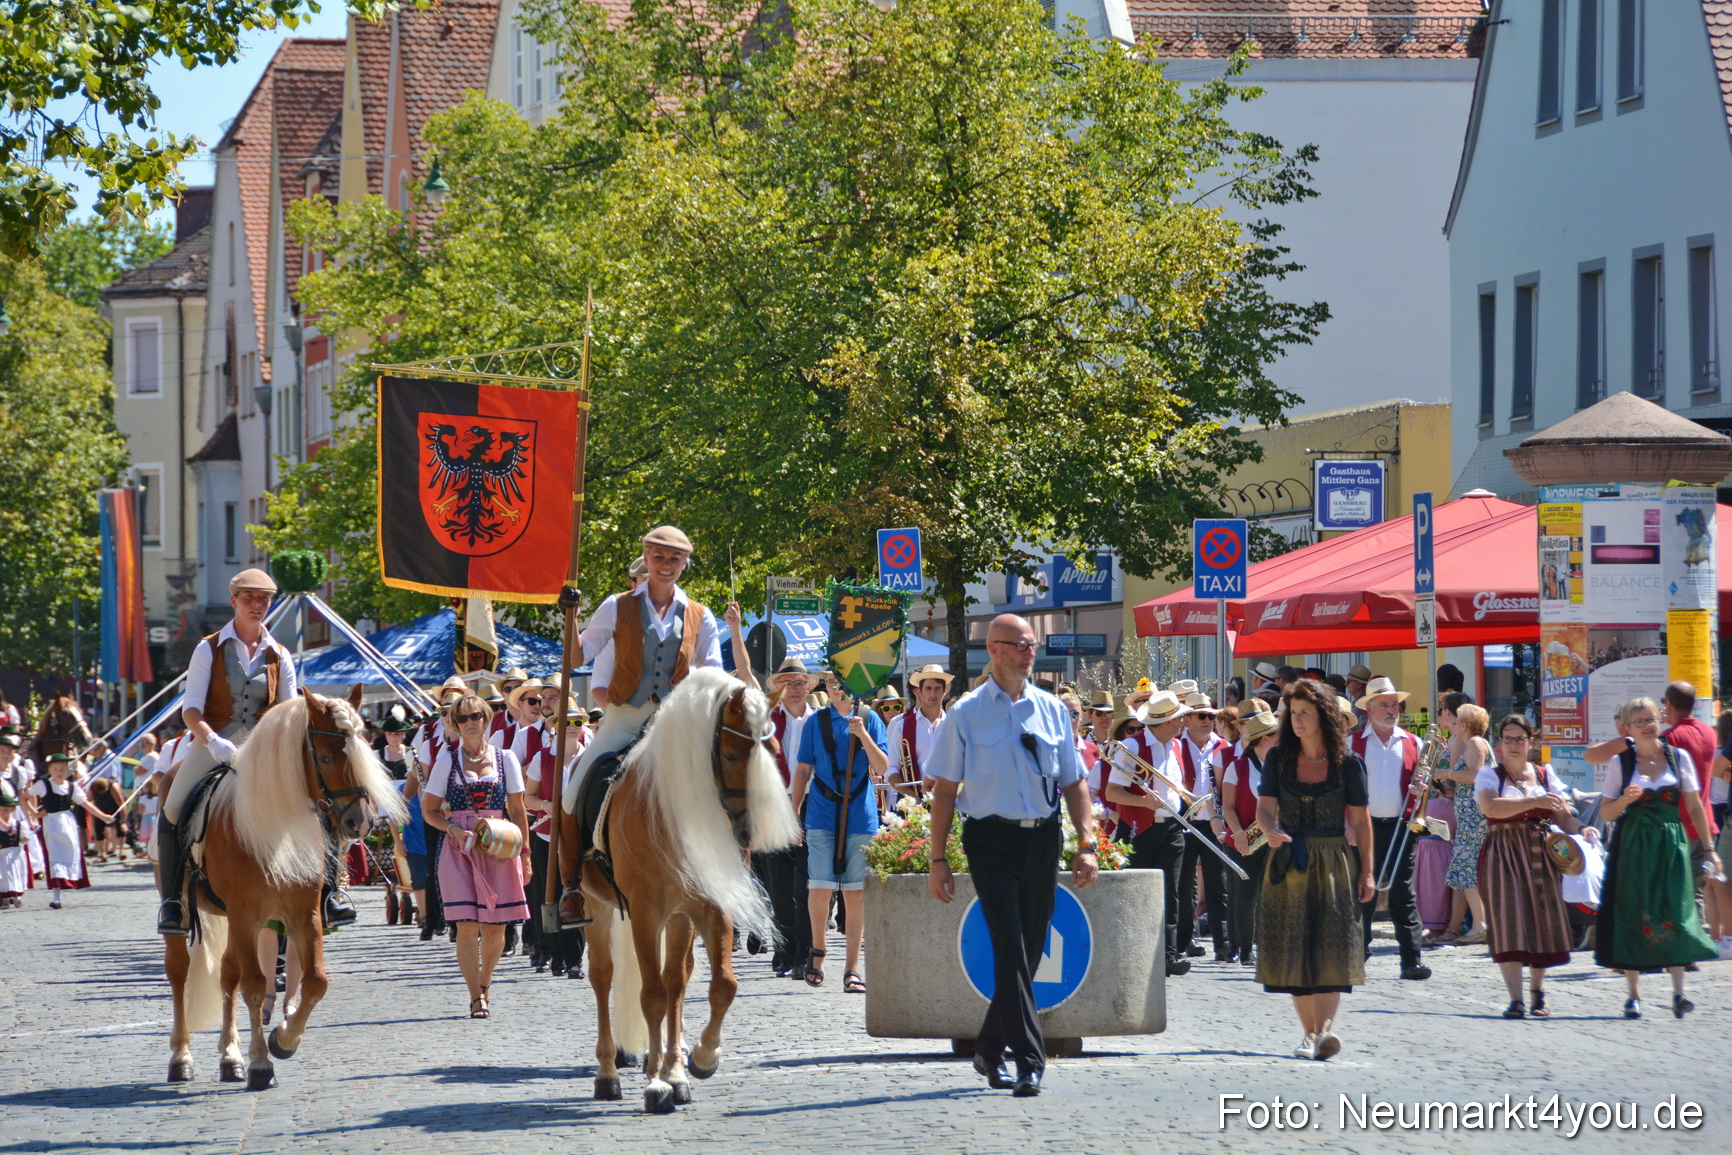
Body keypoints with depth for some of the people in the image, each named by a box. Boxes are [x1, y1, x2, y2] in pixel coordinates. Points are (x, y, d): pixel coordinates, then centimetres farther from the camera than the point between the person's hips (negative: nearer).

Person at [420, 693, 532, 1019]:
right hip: (459, 846, -1)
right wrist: (454, 829, -10)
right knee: (467, 925, -10)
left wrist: (524, 852, 6)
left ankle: (484, 981, 27)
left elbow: (517, 810, 11)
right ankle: (476, 997, -6)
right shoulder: (447, 760, 6)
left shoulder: (505, 758, 8)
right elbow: (429, 811, 8)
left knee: (495, 927, 2)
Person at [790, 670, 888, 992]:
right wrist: (793, 813, 7)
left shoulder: (870, 720, 6)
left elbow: (882, 768, -1)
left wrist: (862, 735, -15)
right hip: (822, 816, 0)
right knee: (820, 887, -10)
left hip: (861, 817, 0)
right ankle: (817, 948, 15)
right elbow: (803, 770, 11)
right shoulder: (816, 722, 7)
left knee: (855, 891, 0)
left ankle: (853, 969, 5)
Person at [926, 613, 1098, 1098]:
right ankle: (1029, 1061, -16)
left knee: (1028, 952, 7)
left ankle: (989, 1049, 24)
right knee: (1011, 949, -13)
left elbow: (1074, 782, 14)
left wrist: (1086, 844, 4)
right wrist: (938, 859, -4)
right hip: (992, 838, -4)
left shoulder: (1051, 709, 11)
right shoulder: (967, 713, 1)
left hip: (1043, 839, 4)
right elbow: (945, 789, 1)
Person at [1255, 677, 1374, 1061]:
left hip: (1334, 863, -2)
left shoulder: (1347, 763, -1)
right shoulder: (1278, 758, 5)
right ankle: (1310, 1032, 8)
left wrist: (1367, 872, -1)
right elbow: (1265, 807, -3)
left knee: (1331, 945, -14)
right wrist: (1271, 831, -26)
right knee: (1293, 950, 1)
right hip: (1288, 865, 2)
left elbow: (1360, 819, 1)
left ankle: (1325, 1027, -24)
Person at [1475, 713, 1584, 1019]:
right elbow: (1490, 807, -19)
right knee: (1508, 922, -11)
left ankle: (1537, 994, 18)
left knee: (1543, 920, 2)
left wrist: (1580, 829, -15)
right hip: (1504, 854, -3)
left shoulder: (1545, 775, 12)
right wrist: (1534, 801, -27)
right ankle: (1516, 1000, -13)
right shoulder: (1490, 775, 2)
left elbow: (1562, 815, 7)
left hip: (1540, 855, 3)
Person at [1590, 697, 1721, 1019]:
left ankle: (1678, 992, -8)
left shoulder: (1679, 757, 6)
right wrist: (1625, 799, -16)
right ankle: (1633, 993, 4)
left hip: (1671, 844, 0)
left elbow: (1694, 805, 8)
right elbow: (1606, 812, 4)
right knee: (1632, 916, -2)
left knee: (1675, 913, -8)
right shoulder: (1620, 763, 3)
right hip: (1632, 844, 0)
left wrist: (1708, 848, 6)